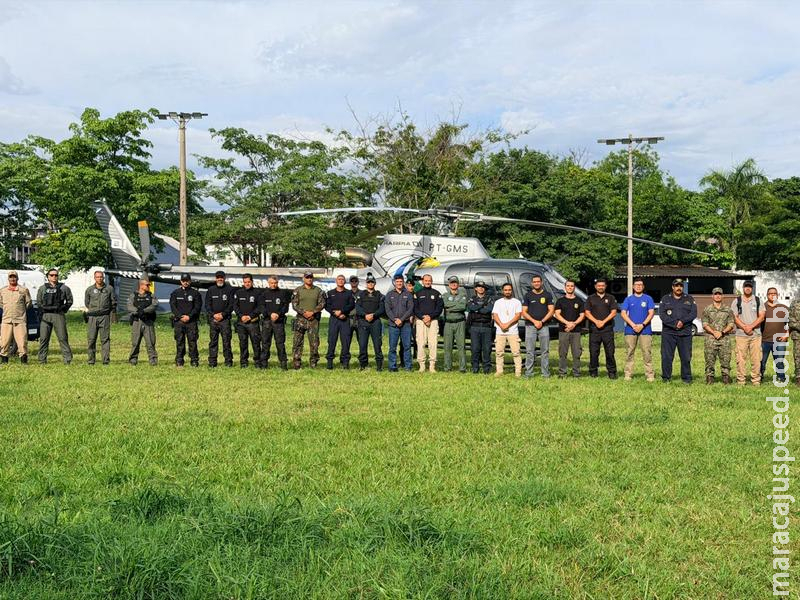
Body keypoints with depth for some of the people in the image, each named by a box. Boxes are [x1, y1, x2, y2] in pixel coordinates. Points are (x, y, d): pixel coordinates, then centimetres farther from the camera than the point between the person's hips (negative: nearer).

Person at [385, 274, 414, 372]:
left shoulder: (408, 294, 9)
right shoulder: (390, 294, 10)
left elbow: (410, 309, 0)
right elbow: (387, 309, 3)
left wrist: (401, 319, -11)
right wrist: (395, 319, -10)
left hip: (406, 324, 0)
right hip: (393, 324, 0)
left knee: (407, 345, -1)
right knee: (392, 346, -1)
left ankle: (407, 366, 5)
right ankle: (392, 367, 4)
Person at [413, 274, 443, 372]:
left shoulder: (436, 293, 12)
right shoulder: (418, 294, 12)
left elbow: (440, 307, 4)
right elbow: (415, 308, 5)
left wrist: (430, 316, -9)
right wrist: (423, 317, -10)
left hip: (433, 321, 0)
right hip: (420, 320, 0)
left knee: (433, 343, -6)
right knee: (421, 343, -5)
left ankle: (432, 365, -3)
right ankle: (422, 365, -1)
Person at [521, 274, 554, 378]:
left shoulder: (547, 295, 9)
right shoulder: (527, 296, 9)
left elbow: (551, 311, 4)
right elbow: (524, 312, 4)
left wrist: (541, 321, -8)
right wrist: (534, 321, -8)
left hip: (544, 326, 0)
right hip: (530, 326, 0)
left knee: (545, 350, 0)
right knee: (529, 351, -3)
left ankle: (545, 373, 3)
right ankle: (528, 373, -1)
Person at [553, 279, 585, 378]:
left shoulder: (579, 301, 12)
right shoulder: (560, 301, 11)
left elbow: (582, 315, 7)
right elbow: (557, 314, 1)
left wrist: (574, 324, -11)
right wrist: (567, 323, -13)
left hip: (576, 330, 1)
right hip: (563, 330, 0)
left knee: (576, 353, -2)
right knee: (562, 352, -2)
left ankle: (576, 372, 4)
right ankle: (562, 373, 2)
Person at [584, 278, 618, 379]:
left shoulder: (610, 298, 11)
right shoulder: (590, 298, 13)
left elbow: (614, 312, 3)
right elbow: (587, 313, 5)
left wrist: (603, 322, -9)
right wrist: (596, 321, -9)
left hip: (607, 328, -1)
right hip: (594, 329, 1)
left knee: (610, 352, -4)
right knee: (593, 352, 0)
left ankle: (612, 372, 1)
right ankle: (593, 372, 8)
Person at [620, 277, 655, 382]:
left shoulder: (648, 299, 8)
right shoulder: (628, 299, 11)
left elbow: (651, 313, 1)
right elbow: (623, 314, 3)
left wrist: (642, 325, -11)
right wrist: (633, 325, -9)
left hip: (645, 329, -1)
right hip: (630, 330, 1)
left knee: (647, 353, -5)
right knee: (629, 353, 2)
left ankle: (650, 375, -3)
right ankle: (628, 374, 6)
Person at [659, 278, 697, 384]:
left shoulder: (689, 299, 12)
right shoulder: (665, 299, 10)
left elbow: (694, 313, 1)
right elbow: (662, 314, -2)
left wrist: (683, 321, -15)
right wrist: (674, 324, -13)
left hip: (685, 333, 1)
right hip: (668, 332, 0)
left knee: (686, 357, 2)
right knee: (666, 356, -1)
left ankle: (686, 378, 10)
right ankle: (666, 378, 7)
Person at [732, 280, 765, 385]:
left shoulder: (758, 301, 11)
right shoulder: (736, 301, 9)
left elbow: (761, 317, 2)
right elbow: (735, 317, 0)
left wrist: (751, 326, -10)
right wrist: (745, 328, -11)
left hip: (756, 334, 1)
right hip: (741, 334, -1)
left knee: (756, 359, -2)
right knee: (741, 358, -3)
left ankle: (756, 381, 3)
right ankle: (741, 381, 1)